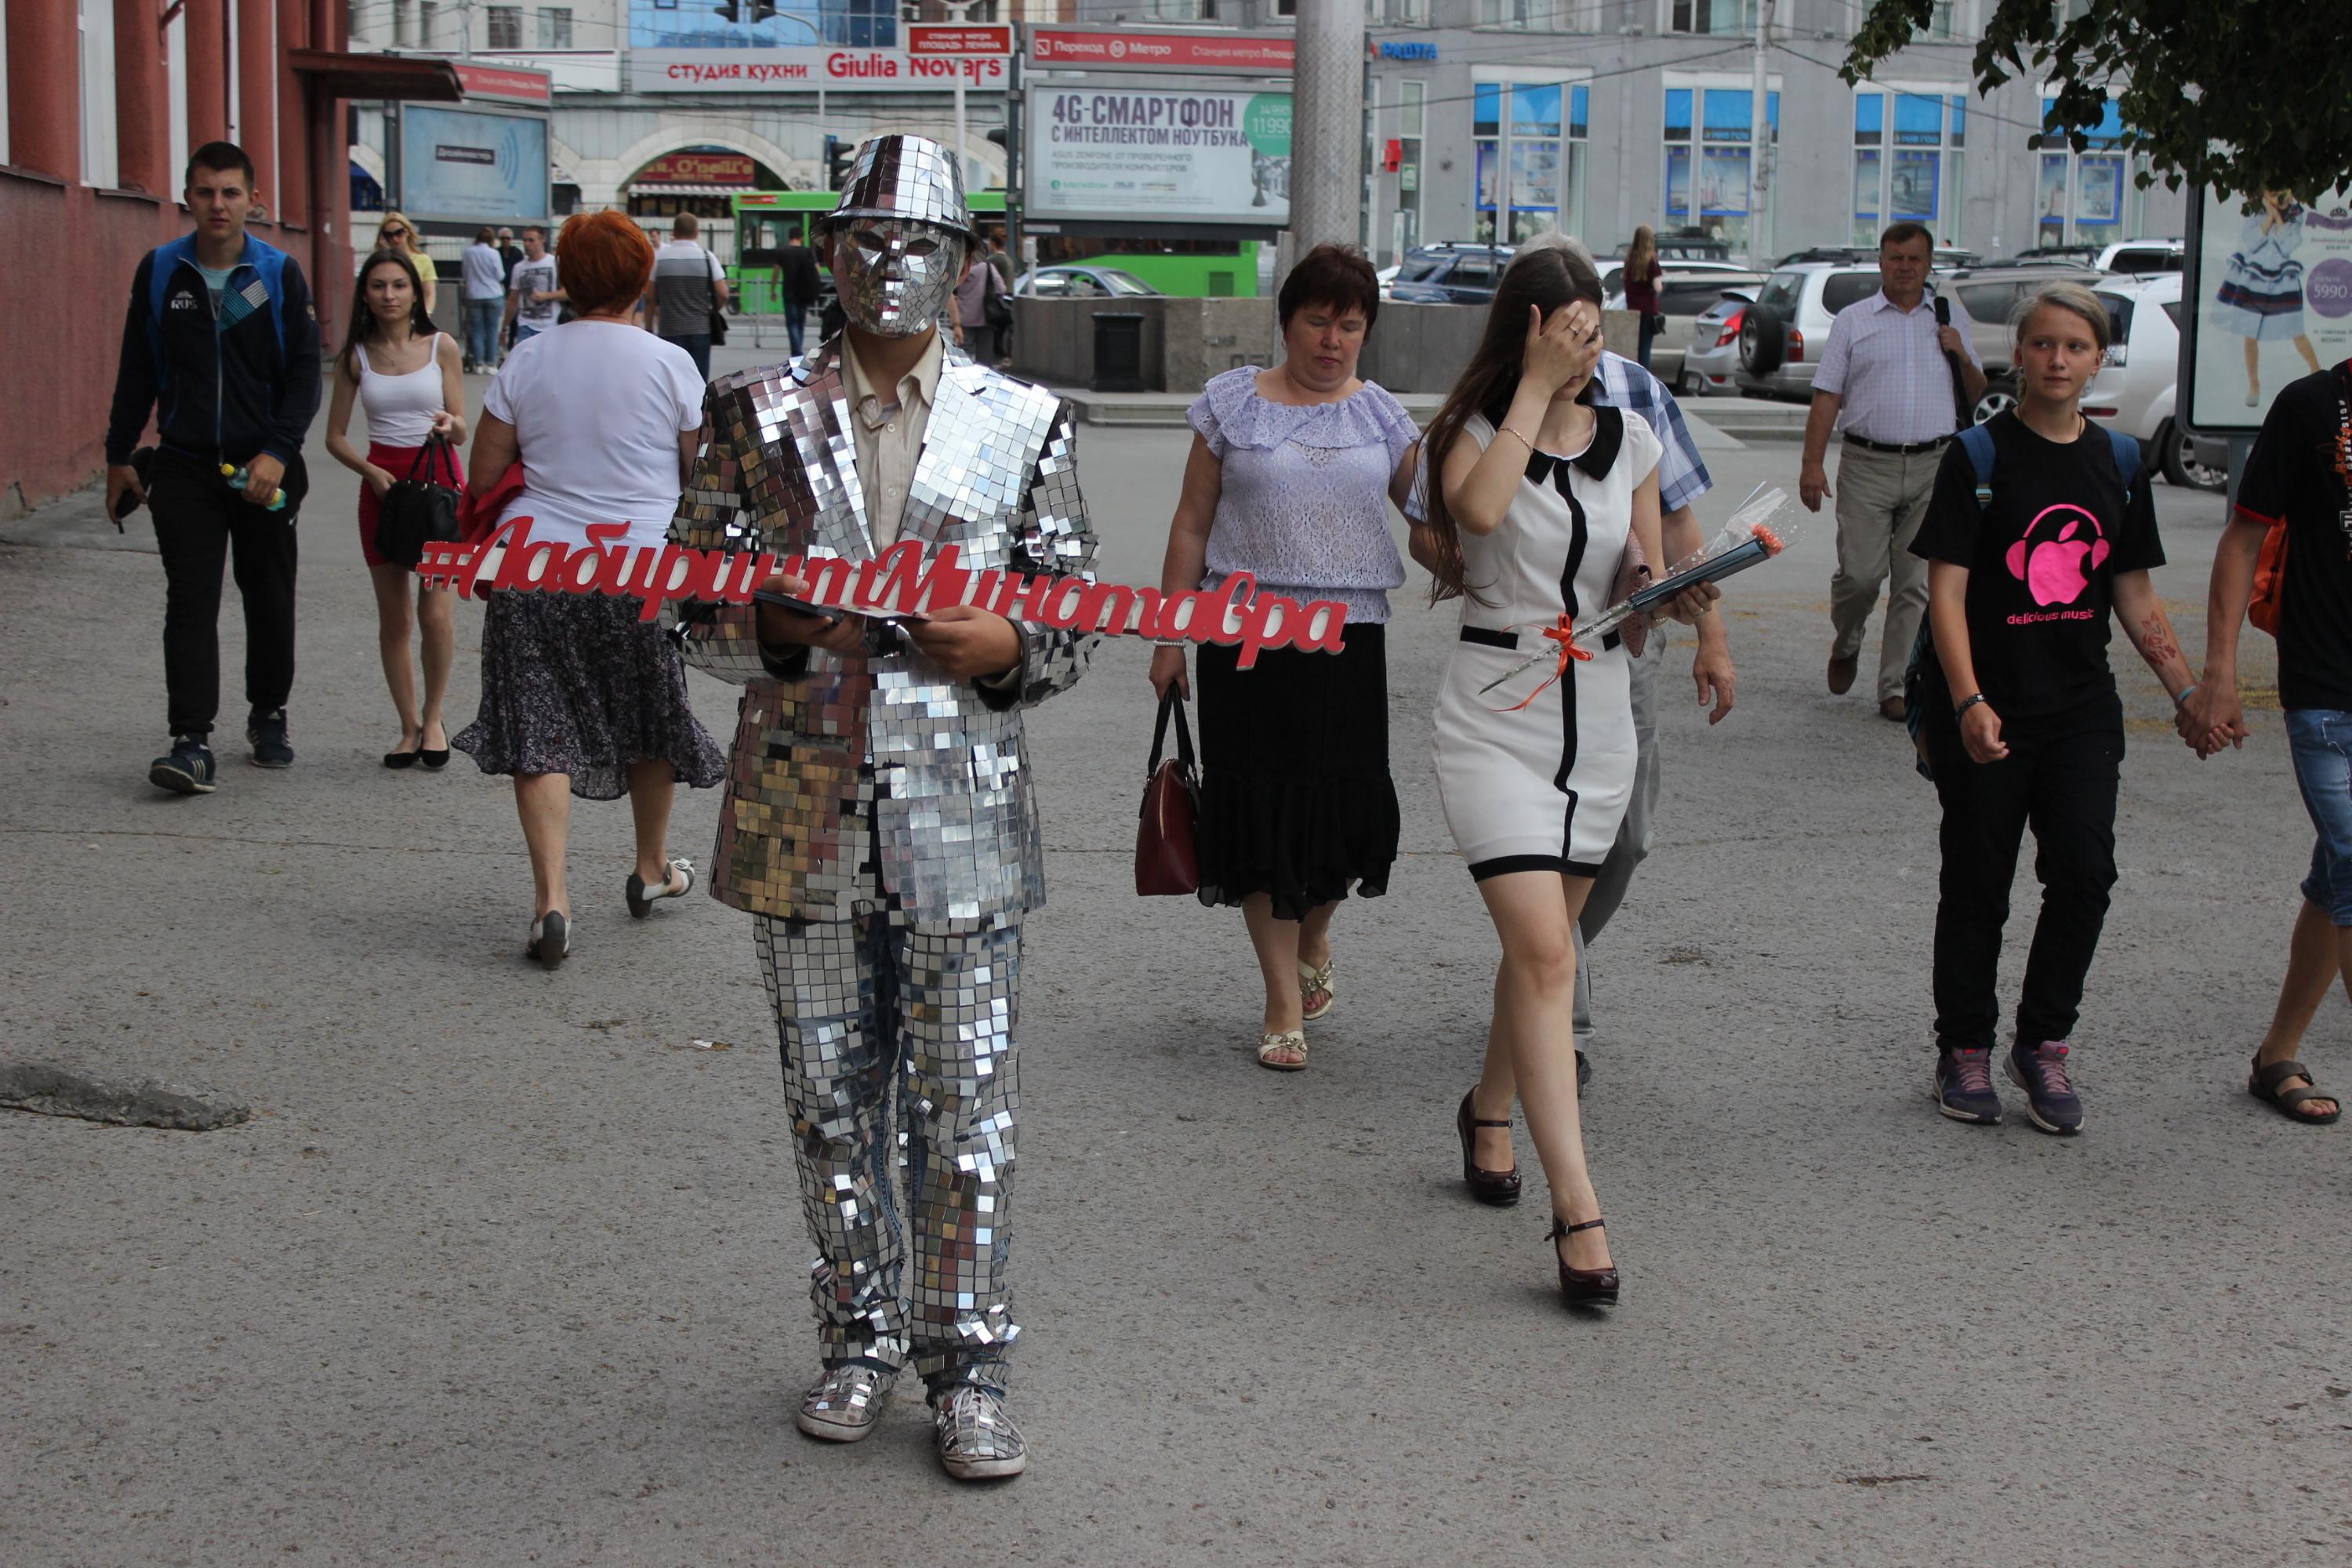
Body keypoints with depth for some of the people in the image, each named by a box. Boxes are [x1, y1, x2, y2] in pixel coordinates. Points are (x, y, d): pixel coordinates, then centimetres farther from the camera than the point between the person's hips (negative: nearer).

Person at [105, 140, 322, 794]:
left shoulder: (281, 275, -2)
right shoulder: (159, 271, 3)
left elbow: (304, 371, -3)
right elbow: (137, 371, 11)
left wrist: (278, 452, -15)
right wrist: (119, 456, 11)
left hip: (265, 469, 0)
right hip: (185, 467, 0)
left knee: (270, 600, 10)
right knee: (190, 601, -8)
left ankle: (268, 716, 30)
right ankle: (192, 742, -12)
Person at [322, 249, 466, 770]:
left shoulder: (441, 348, 0)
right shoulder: (356, 356, 3)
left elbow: (462, 429, 2)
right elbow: (336, 437, 6)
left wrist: (450, 425, -22)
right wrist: (370, 471, -12)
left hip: (439, 479, -1)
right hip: (381, 483, 2)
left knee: (436, 614, -8)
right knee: (394, 619, 5)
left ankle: (433, 717, 13)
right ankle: (409, 728, 18)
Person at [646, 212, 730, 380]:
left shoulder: (659, 257, -2)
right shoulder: (706, 257, -2)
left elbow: (650, 298, -1)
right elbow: (723, 294, -5)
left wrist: (649, 328, 8)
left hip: (670, 331, -1)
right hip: (700, 329, 1)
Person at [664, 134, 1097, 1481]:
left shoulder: (1023, 425, 4)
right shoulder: (763, 415, 5)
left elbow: (1078, 621, 8)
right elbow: (698, 602, 6)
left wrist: (1003, 648, -14)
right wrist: (778, 623, -15)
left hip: (961, 818, -1)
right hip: (805, 815, 1)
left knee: (967, 1107, 2)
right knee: (833, 1100, 11)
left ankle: (970, 1364, 15)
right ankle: (862, 1338, 27)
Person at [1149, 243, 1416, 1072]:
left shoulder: (1382, 417, 8)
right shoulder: (1232, 403, 3)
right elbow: (1193, 523, 5)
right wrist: (1170, 633, 2)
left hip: (1349, 638, 2)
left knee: (1345, 803, 2)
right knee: (1262, 809, 0)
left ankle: (1313, 941, 34)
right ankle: (1285, 1002, 10)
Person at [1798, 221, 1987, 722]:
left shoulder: (1950, 318, 14)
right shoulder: (1853, 320, 9)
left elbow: (1976, 395, 19)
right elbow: (1827, 396, 4)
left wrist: (1961, 357, -1)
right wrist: (1813, 463, -6)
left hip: (1933, 467, 2)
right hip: (1867, 465, -1)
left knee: (1917, 584, -1)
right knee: (1860, 573, -7)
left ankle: (1895, 687, 5)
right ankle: (1846, 646, 24)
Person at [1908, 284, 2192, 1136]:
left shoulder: (2117, 461, 8)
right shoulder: (1981, 455, -6)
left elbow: (2135, 595, 15)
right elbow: (1946, 590, -11)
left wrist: (2187, 692, 9)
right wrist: (1968, 702, -22)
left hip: (2081, 705, 4)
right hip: (1985, 708, -3)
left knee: (2085, 871, -6)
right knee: (1979, 883, 5)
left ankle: (2043, 1043, 11)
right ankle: (1965, 1051, 20)